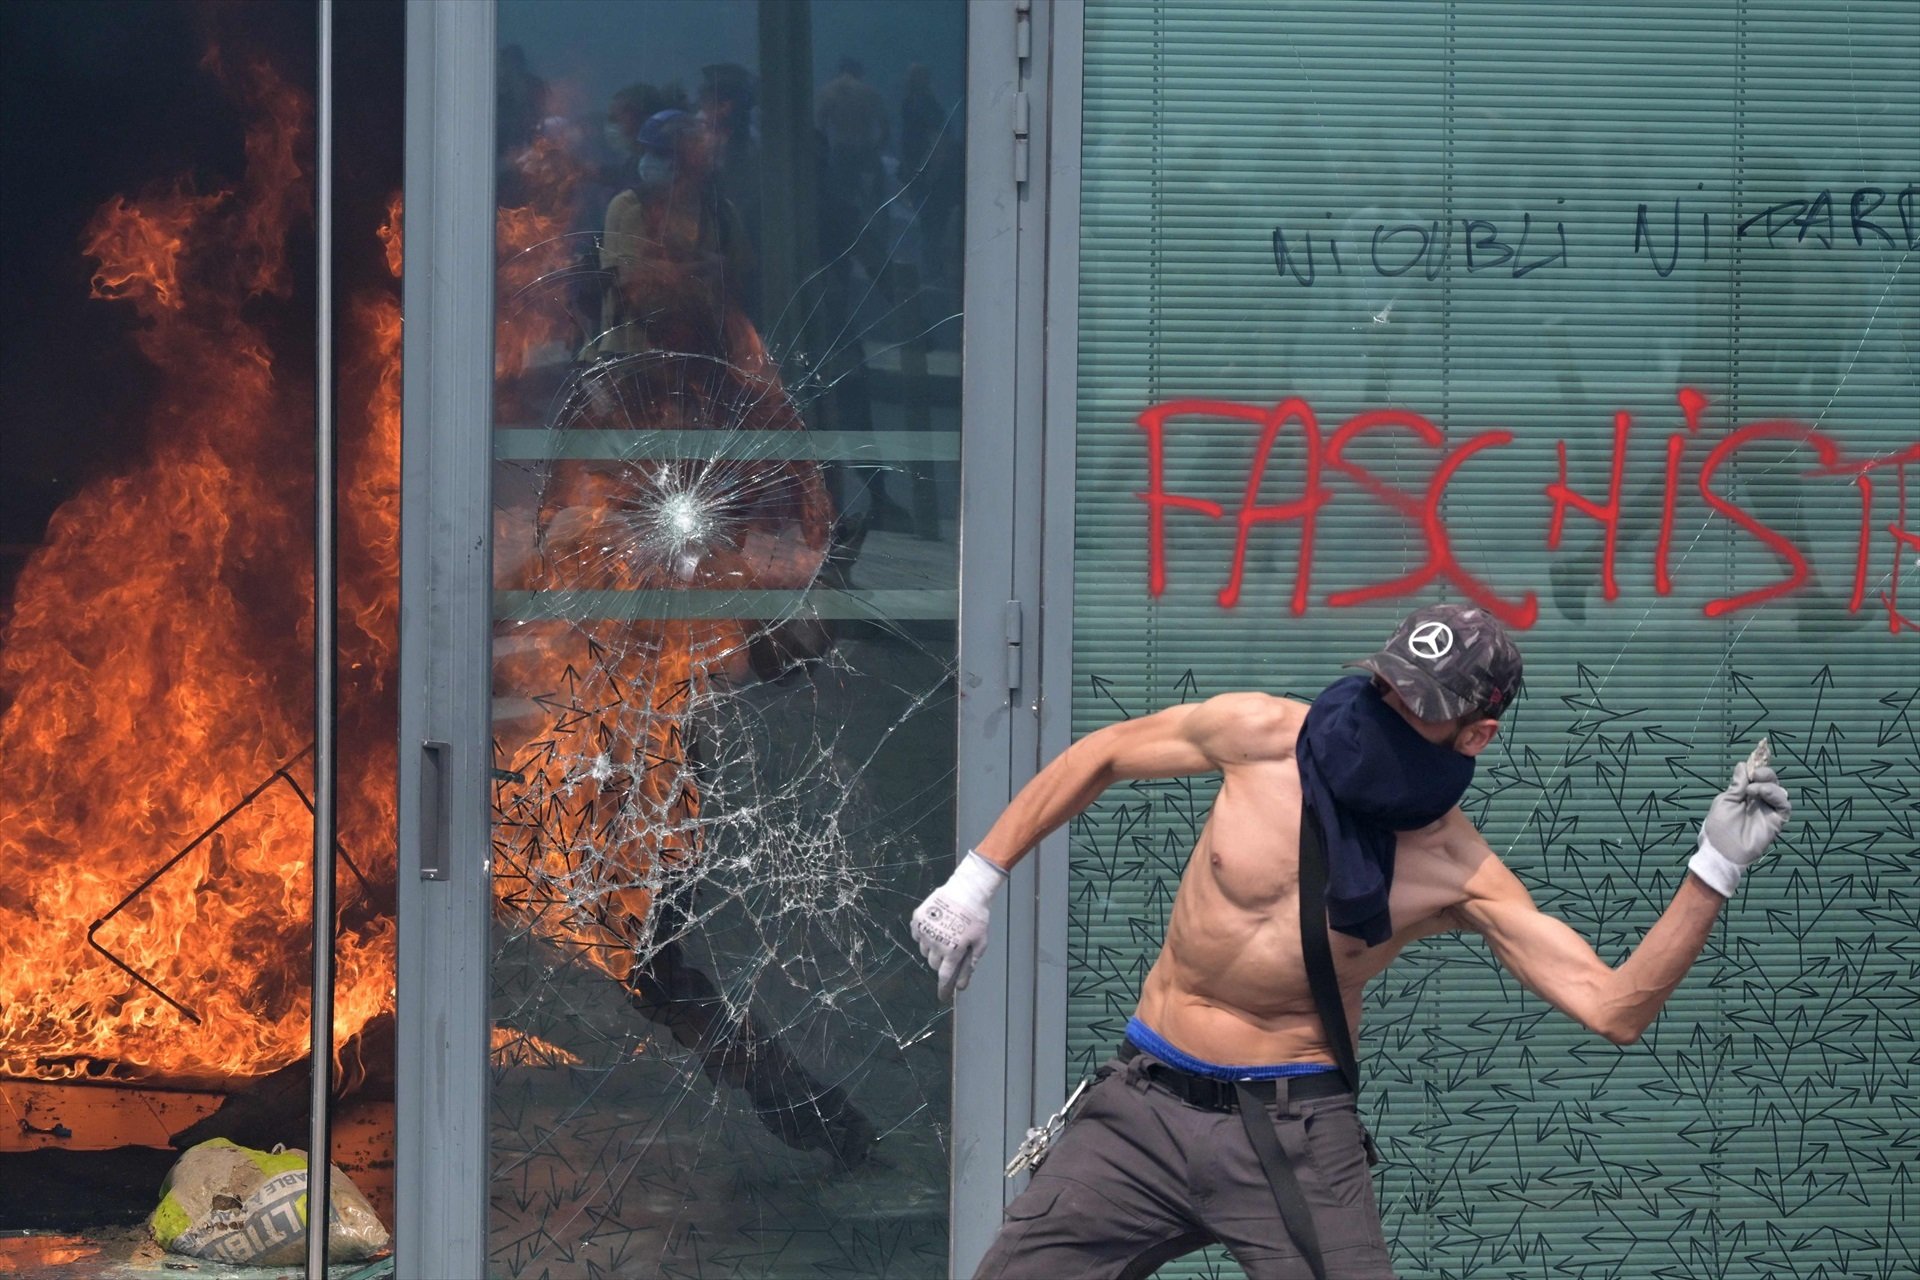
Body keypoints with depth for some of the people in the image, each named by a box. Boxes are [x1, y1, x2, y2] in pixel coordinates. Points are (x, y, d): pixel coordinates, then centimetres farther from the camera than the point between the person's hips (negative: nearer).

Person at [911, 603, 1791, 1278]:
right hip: (1143, 1107, 2)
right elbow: (1102, 756, 8)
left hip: (1291, 1133, -2)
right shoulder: (1262, 737, -8)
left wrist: (1713, 872, -25)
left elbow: (1612, 1009, -16)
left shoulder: (1460, 878, -11)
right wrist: (976, 878, 7)